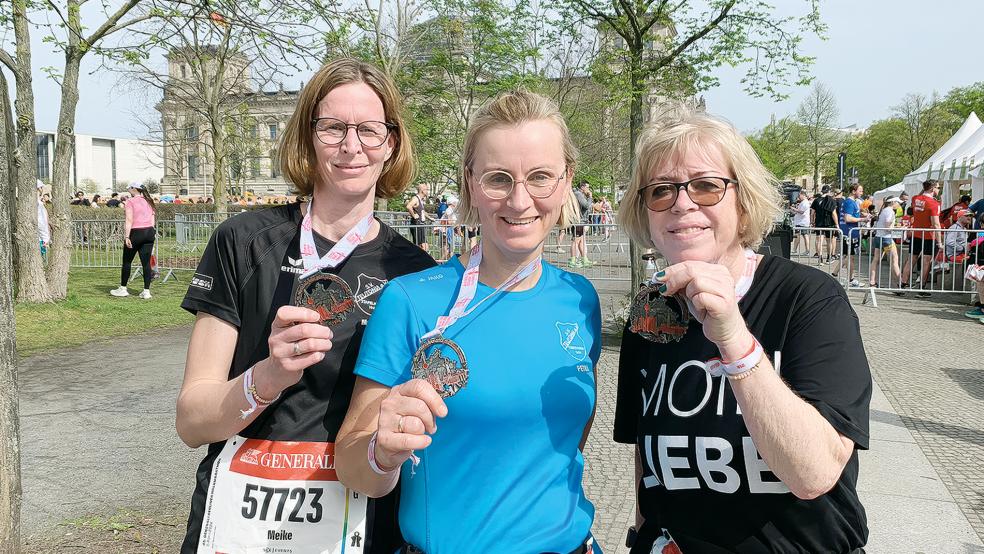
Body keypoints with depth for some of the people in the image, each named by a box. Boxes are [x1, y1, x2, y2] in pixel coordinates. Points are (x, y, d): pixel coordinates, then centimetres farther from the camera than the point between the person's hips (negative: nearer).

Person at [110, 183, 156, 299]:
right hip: (149, 232, 5)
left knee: (127, 261, 9)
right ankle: (146, 291, 2)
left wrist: (126, 237, -14)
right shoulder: (148, 201, 13)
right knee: (146, 262, 4)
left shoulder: (131, 202, -6)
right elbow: (152, 220, 12)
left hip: (136, 232, -5)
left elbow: (129, 221, -13)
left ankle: (122, 288, 18)